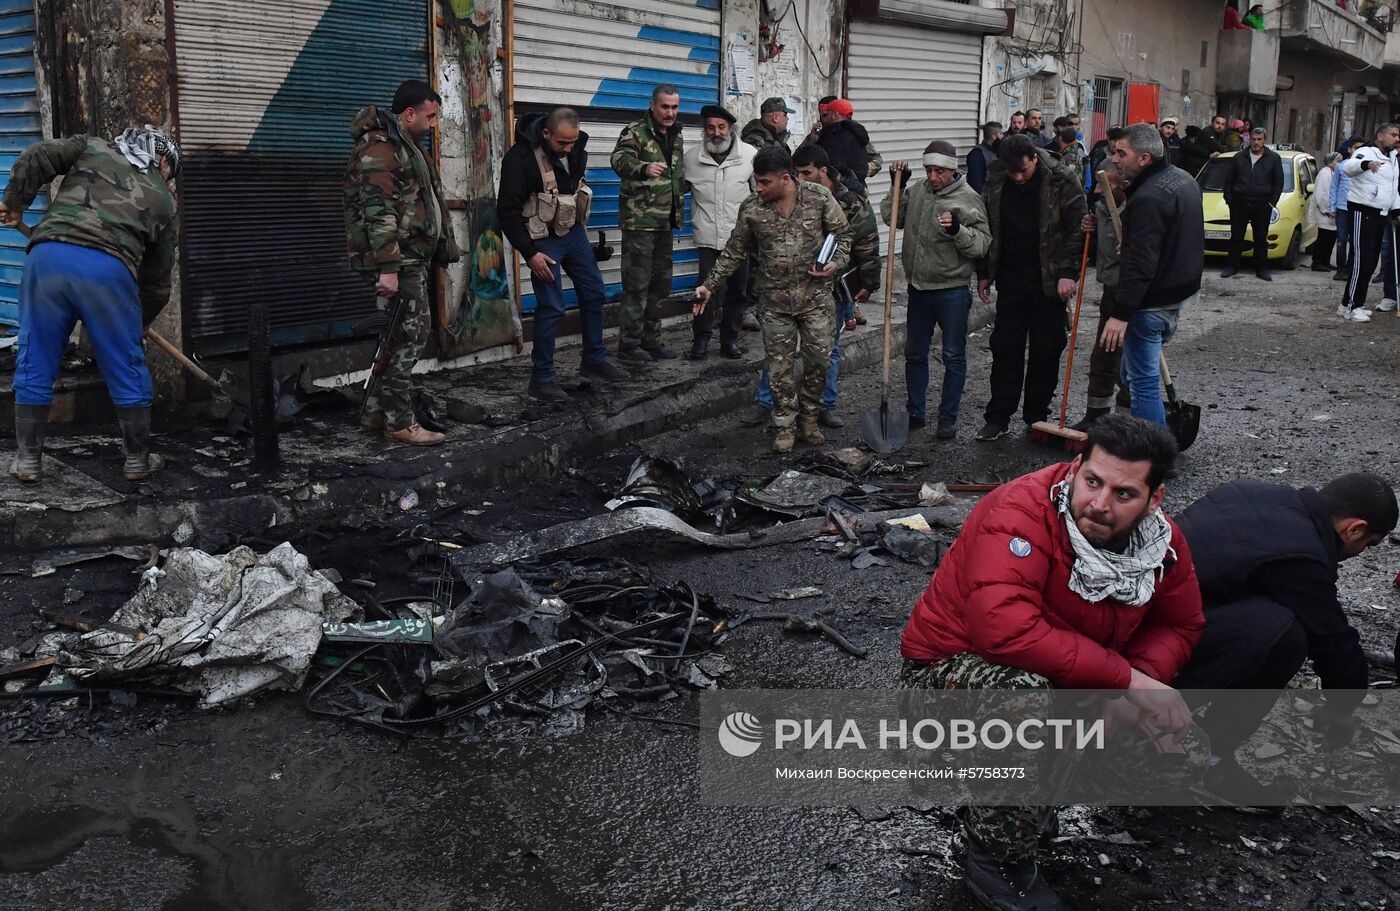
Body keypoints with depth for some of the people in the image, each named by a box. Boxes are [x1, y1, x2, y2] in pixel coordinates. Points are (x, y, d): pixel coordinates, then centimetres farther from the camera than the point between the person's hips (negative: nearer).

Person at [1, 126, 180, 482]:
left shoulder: (94, 148, 26)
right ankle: (137, 459, 25)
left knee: (35, 362, 14)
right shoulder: (165, 201, 24)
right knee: (127, 368, 15)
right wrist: (140, 322, 40)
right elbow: (158, 277, 26)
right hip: (109, 269, -1)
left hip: (49, 254, 1)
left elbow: (35, 158, 10)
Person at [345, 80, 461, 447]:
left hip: (412, 258, 11)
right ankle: (399, 422, -1)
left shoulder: (406, 144, 20)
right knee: (409, 336, -7)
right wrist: (388, 267, -27)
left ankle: (376, 409, 23)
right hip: (398, 262, -11)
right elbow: (379, 211, -22)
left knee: (402, 335, 14)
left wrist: (442, 249, 28)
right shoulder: (380, 148, -15)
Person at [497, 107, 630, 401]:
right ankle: (541, 379, 3)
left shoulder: (576, 150, -2)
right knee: (552, 307, -9)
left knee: (595, 294, 12)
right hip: (543, 240, -7)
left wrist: (581, 229, 17)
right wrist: (529, 253, -21)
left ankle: (594, 360, 29)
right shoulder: (521, 157, -22)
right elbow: (507, 211, -20)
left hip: (573, 232, 7)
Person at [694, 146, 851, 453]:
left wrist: (836, 264, -13)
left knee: (818, 360, 5)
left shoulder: (820, 197, -8)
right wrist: (709, 286, 2)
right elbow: (734, 252, 5)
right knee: (779, 364, 3)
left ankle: (808, 418, 26)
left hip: (816, 296, 0)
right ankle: (785, 425, 18)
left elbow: (842, 234, 4)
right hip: (774, 301, 1)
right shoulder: (751, 209, -4)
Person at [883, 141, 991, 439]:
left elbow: (983, 244, -14)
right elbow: (891, 217, 13)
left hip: (952, 292, -5)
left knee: (954, 357, 4)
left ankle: (948, 418, 15)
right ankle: (916, 412, 28)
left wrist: (958, 229, -30)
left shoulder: (968, 199, -11)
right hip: (919, 288, 6)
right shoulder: (917, 191, 4)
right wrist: (897, 186, 1)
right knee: (914, 353, 15)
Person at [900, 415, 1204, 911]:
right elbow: (1005, 630, -41)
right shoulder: (1021, 513, -29)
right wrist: (1128, 679, -33)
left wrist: (1146, 679, -17)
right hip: (948, 666, -7)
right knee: (1024, 694, -37)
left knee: (1162, 730, -5)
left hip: (1059, 680, 8)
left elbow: (1179, 625, 7)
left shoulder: (1162, 542, -7)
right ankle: (998, 860, -13)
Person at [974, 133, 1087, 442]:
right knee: (1005, 348, 4)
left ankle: (1036, 417, 16)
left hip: (1049, 282, -3)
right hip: (1010, 280, 3)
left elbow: (1077, 229, -8)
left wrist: (1068, 272, -14)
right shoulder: (995, 182, 1)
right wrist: (984, 273, 11)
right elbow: (987, 229, 11)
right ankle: (998, 418, 10)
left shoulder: (1061, 181, -10)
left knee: (1046, 350, 4)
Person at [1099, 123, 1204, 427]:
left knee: (1143, 380, -5)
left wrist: (1121, 313, -29)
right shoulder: (1183, 178, 10)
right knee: (1136, 373, 21)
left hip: (1152, 301, -11)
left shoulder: (1149, 197, -23)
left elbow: (1140, 264, -29)